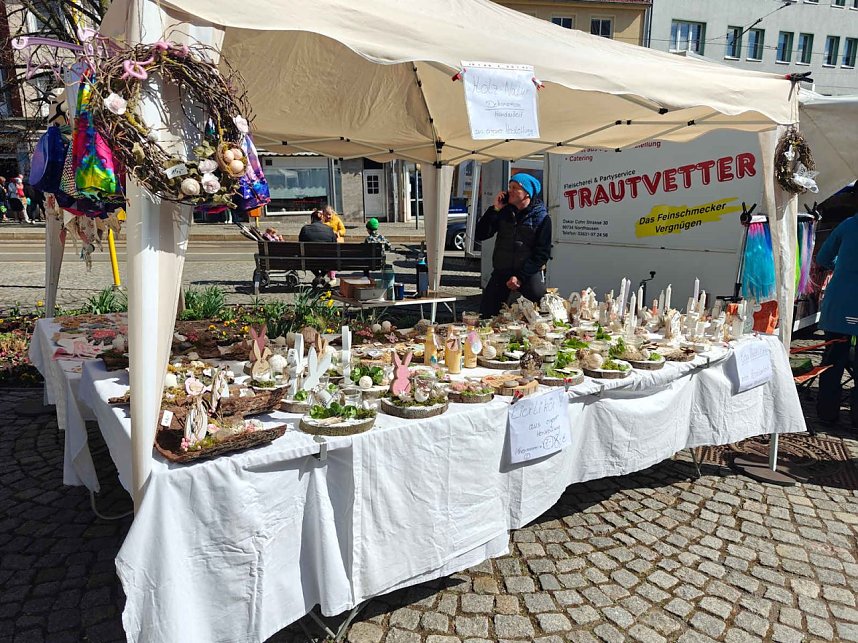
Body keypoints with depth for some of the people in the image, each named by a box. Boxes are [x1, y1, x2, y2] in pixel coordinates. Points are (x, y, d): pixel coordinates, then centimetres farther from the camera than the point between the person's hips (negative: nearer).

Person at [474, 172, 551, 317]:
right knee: (486, 315, -6)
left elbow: (542, 254, -7)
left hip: (529, 273, -3)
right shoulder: (504, 212, 8)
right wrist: (495, 209, -7)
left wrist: (521, 277, -16)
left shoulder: (542, 217, -3)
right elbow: (480, 235, 1)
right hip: (501, 272, 3)